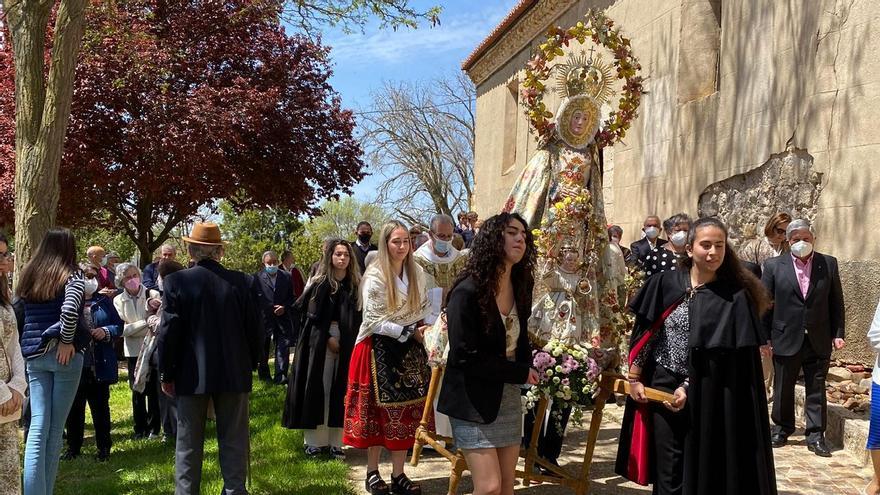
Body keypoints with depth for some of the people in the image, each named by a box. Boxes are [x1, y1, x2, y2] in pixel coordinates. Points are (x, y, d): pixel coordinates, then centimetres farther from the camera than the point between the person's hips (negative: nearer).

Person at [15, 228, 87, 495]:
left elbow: (17, 315, 13)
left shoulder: (27, 275, 12)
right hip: (63, 355, -5)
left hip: (34, 355, 5)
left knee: (38, 424, 3)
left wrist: (27, 346, 19)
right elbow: (70, 309, -23)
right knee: (55, 427, 4)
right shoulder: (71, 274, -6)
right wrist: (67, 341, -12)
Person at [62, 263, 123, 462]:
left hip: (100, 365, 1)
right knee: (74, 407, 10)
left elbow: (118, 325, 7)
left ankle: (103, 447, 19)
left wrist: (106, 332, -11)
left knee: (100, 407, 9)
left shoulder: (104, 301, 7)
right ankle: (73, 447, 24)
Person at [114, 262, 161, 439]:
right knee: (137, 391, 8)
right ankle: (140, 428, 19)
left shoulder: (153, 295, -5)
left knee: (153, 390, 3)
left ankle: (153, 428, 16)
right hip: (133, 350, 2)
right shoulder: (118, 301, 2)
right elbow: (121, 329, -6)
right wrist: (145, 323, -17)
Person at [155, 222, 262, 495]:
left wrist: (166, 374, 3)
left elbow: (168, 332, -8)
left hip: (192, 375, -1)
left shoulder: (177, 281, -8)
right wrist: (249, 365, 14)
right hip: (235, 373, 1)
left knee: (188, 443, 11)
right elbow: (254, 330, 1)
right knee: (234, 441, 10)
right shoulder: (243, 282, -4)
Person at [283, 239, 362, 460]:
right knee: (319, 390, -1)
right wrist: (328, 338, -9)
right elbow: (312, 316, -3)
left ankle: (335, 442, 7)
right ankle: (315, 441, 6)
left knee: (340, 392, 2)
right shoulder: (319, 282, 1)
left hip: (347, 344, 2)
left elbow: (358, 317, 6)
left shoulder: (355, 284, 7)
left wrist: (346, 339, -5)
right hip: (320, 341, -2)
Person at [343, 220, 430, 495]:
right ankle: (372, 472, 18)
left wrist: (423, 332, -6)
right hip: (380, 349, -4)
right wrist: (409, 332, -18)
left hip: (409, 349, 4)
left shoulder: (417, 273, 5)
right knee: (379, 411, 4)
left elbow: (424, 308, 14)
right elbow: (374, 321, -14)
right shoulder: (375, 276, -11)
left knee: (407, 410, 4)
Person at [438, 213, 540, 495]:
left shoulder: (520, 288, 3)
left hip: (509, 397, 7)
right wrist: (521, 373, -16)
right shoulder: (467, 291, -19)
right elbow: (465, 357, -21)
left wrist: (529, 369, -7)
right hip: (474, 400, -7)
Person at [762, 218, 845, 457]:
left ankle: (815, 436, 17)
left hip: (819, 341, 1)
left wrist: (838, 333, 1)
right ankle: (782, 428, 28)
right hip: (786, 339, -1)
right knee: (783, 389, 11)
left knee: (816, 390, 7)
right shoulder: (774, 266, -2)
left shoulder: (829, 264, 3)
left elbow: (836, 302, 6)